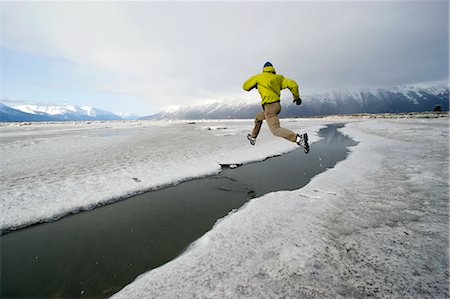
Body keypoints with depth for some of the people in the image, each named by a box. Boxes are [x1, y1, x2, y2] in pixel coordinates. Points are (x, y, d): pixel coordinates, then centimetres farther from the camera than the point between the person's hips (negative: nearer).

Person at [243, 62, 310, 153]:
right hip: (277, 105, 7)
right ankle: (253, 137, 41)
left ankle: (298, 138, -32)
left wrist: (255, 84, 29)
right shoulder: (278, 77, 14)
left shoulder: (258, 77, 6)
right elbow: (293, 84, 5)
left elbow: (245, 86, 11)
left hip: (269, 106, -7)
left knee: (276, 130, -14)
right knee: (258, 117, 29)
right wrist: (296, 97, 19)